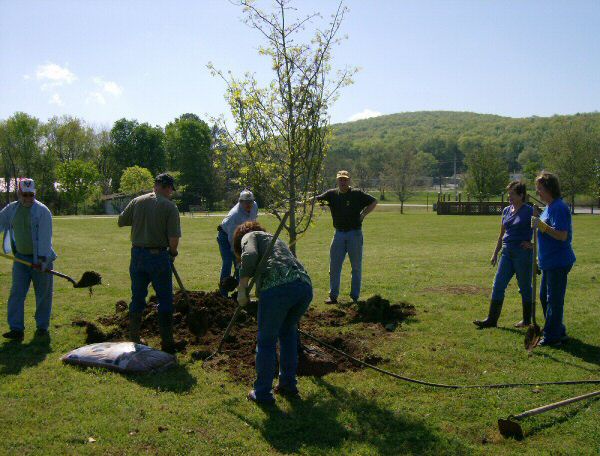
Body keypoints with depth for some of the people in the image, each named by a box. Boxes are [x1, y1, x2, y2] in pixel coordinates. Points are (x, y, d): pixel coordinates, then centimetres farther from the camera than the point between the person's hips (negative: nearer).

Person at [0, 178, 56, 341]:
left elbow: (45, 236, -16)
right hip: (21, 258, 4)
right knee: (16, 293, -2)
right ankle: (16, 329, -1)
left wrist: (41, 259, -22)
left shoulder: (42, 211, -10)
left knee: (43, 294, 5)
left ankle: (42, 327, 19)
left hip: (40, 259, -4)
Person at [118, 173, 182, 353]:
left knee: (137, 299, 15)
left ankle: (133, 340, 22)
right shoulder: (169, 206, -8)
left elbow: (121, 222, 12)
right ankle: (167, 343, 8)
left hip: (137, 255, 4)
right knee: (165, 300, 6)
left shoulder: (137, 202, 3)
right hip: (158, 255, -4)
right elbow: (174, 237, -13)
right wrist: (172, 252, 5)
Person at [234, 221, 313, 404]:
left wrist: (241, 290, -1)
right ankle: (289, 385, 35)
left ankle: (262, 393, 22)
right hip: (305, 285, 7)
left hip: (277, 287, -7)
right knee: (288, 331, 29)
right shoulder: (276, 239, 39)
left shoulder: (249, 236, 20)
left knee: (266, 341, 10)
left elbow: (250, 256, -5)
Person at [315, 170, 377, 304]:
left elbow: (374, 201, 5)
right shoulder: (332, 194, 3)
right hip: (339, 234, 2)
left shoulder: (357, 194, -3)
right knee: (334, 266, 2)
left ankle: (355, 296, 14)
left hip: (355, 234, -2)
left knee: (356, 267, 5)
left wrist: (363, 214, -4)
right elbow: (315, 200, -2)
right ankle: (333, 296, 10)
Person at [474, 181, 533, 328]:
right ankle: (492, 319, 5)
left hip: (523, 254, -6)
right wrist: (495, 253, 17)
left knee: (525, 287, 6)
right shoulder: (506, 211, 9)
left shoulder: (529, 212, -10)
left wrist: (533, 244, -13)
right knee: (498, 285, 2)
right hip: (507, 253, 6)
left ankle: (527, 320, 21)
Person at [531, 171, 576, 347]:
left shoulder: (559, 208, -18)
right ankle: (558, 332, 29)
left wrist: (541, 225, -29)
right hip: (549, 262, 11)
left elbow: (562, 235, -25)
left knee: (554, 300, -2)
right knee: (545, 297, 18)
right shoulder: (549, 207, 14)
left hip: (558, 263, -11)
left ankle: (552, 337, 6)